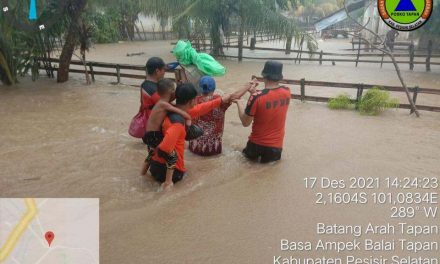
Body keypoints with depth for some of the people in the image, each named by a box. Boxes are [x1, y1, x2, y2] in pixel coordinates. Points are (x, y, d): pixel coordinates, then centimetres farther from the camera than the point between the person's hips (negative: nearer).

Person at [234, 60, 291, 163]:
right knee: (274, 154, 32)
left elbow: (245, 123, -11)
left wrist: (238, 103, 0)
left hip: (257, 144, -1)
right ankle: (271, 156, 10)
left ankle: (256, 156, 11)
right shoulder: (287, 92, -8)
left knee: (248, 153, 32)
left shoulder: (256, 97, -21)